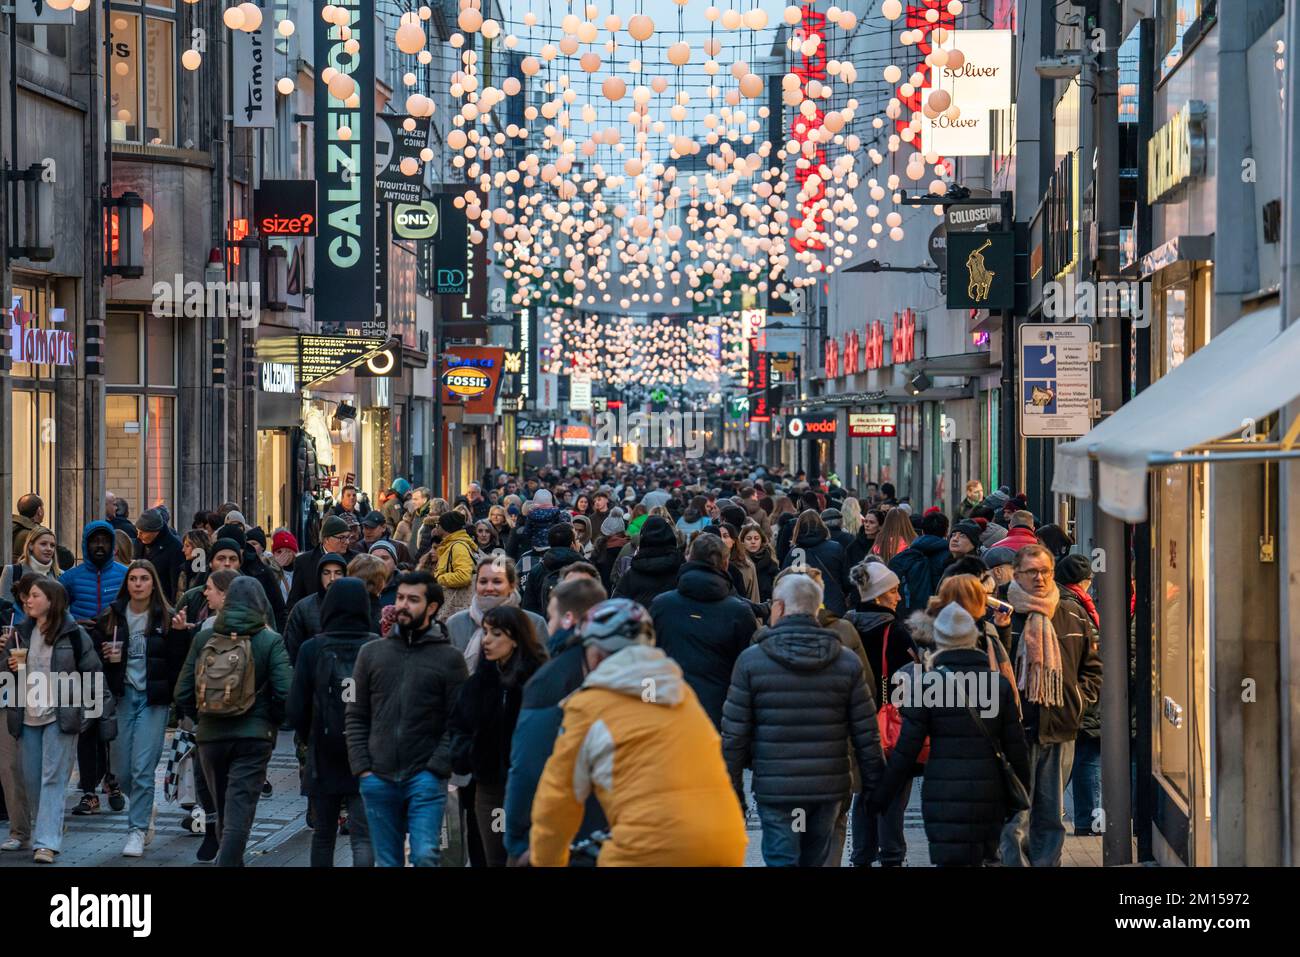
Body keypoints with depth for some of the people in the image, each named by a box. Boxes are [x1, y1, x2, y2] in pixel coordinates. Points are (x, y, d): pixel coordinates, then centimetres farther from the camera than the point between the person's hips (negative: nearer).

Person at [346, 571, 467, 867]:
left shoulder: (449, 658, 1)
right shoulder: (372, 652, 10)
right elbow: (356, 717, 11)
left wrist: (436, 768, -12)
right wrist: (361, 766, 0)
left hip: (425, 779, -3)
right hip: (378, 777, 3)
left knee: (425, 855, -14)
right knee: (387, 861, 9)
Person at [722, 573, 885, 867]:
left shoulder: (751, 660, -5)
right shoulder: (847, 661, 2)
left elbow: (734, 733, -5)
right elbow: (866, 733, 2)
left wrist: (732, 788, 4)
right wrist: (874, 784, 11)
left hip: (775, 788, -3)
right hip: (829, 788, 3)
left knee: (781, 860, 1)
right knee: (814, 861, 15)